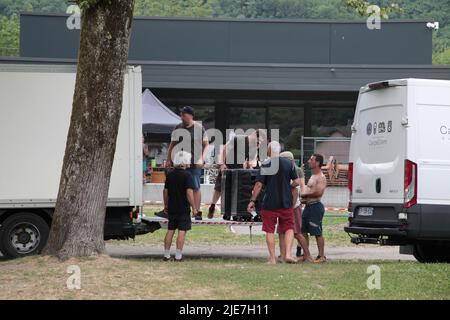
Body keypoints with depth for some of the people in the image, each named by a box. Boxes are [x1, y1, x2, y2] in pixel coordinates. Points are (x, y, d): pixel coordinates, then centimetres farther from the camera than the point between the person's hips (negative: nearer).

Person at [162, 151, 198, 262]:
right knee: (182, 232, -2)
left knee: (170, 231, 10)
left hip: (172, 208, 6)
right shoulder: (187, 175, -12)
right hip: (183, 209, -6)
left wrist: (166, 205, 23)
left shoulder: (170, 175, 7)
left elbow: (166, 191, 13)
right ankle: (178, 256, -4)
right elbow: (189, 193, -18)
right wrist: (194, 207, -12)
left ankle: (166, 255, 13)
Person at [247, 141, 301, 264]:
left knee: (270, 230, 6)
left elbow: (259, 184, -9)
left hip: (269, 203, -2)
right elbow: (297, 182, 2)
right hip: (286, 203, 2)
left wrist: (252, 201, -2)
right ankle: (288, 254, -2)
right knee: (288, 228, 13)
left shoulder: (265, 164, -7)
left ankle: (272, 258, 5)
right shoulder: (289, 163, 2)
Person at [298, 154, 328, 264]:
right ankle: (306, 256, 16)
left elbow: (319, 192, -26)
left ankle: (321, 256, 3)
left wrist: (305, 194, -15)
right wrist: (305, 198, 13)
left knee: (317, 233, -4)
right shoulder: (313, 177, 18)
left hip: (316, 206, -10)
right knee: (303, 231, 10)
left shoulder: (321, 177, -12)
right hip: (308, 206, 10)